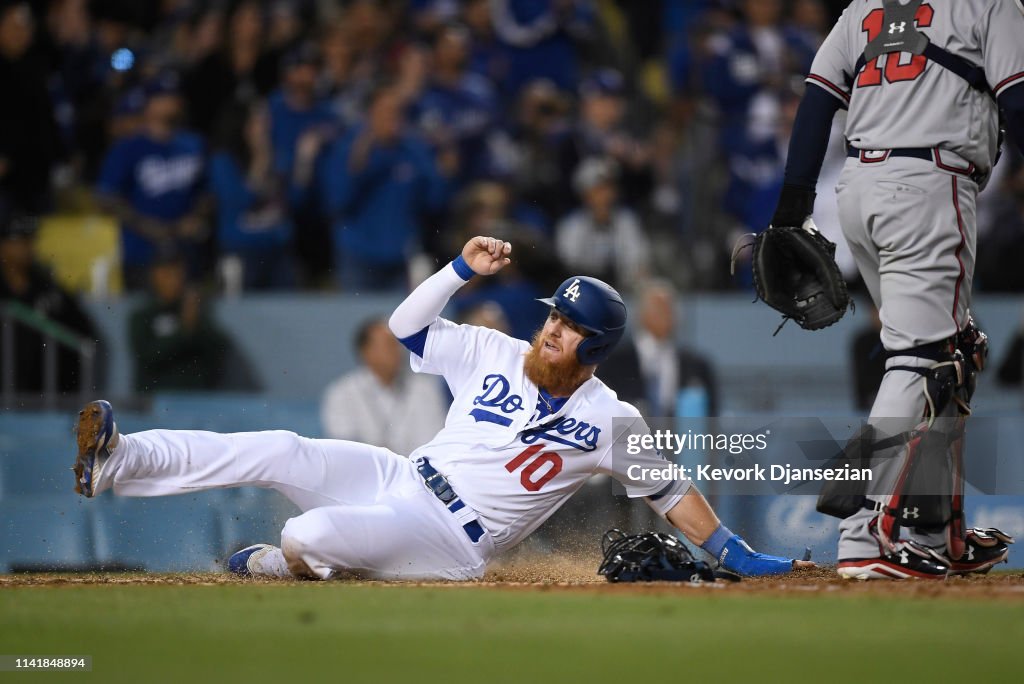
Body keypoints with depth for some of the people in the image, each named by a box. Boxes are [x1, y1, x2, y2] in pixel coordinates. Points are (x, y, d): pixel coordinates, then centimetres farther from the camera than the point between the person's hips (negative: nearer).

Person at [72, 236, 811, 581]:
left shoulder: (609, 421, -5)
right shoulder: (495, 355, 7)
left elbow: (670, 489, 3)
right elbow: (408, 326, 9)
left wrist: (737, 555, 0)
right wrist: (464, 269, -5)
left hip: (451, 543, -5)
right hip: (397, 478, 5)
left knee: (314, 534, -32)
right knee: (283, 452, -20)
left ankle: (282, 565, 4)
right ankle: (118, 461, -24)